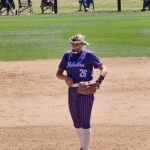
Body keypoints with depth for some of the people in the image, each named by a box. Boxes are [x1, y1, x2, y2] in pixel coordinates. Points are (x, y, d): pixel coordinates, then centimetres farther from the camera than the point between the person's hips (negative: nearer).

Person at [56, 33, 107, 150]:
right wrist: (65, 77, -13)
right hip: (72, 91, 6)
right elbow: (58, 73, 10)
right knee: (76, 122, 14)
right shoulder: (68, 55, 8)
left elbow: (103, 68, -8)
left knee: (85, 122, -7)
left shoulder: (89, 55, -6)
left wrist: (99, 81, -26)